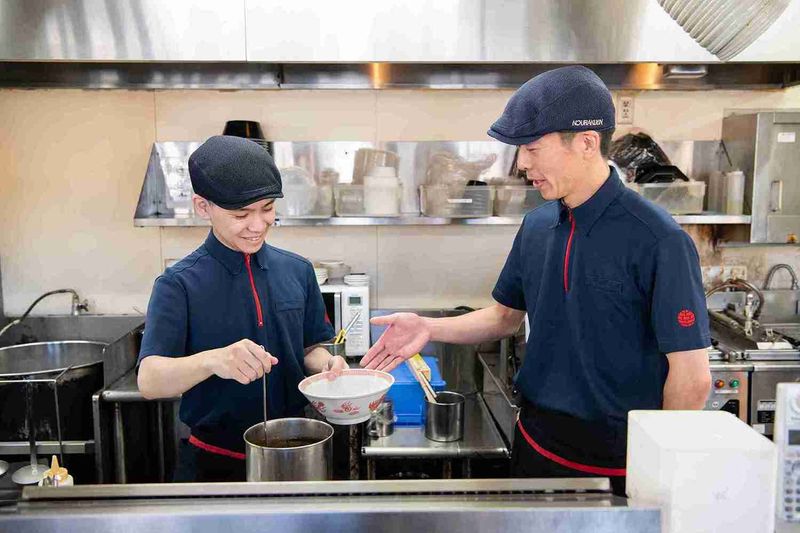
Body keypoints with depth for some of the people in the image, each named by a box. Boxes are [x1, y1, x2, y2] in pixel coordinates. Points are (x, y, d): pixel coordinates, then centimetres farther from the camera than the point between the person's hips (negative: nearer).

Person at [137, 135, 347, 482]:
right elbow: (149, 381, -21)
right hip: (214, 462, -3)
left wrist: (326, 364, -15)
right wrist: (213, 360, -40)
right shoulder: (179, 284, -13)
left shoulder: (297, 271, -2)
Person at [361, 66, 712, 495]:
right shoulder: (536, 225, -1)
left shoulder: (656, 240, -20)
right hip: (535, 440, 6)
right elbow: (506, 315, 9)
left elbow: (691, 376, -16)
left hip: (615, 460, -5)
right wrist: (429, 328, -4)